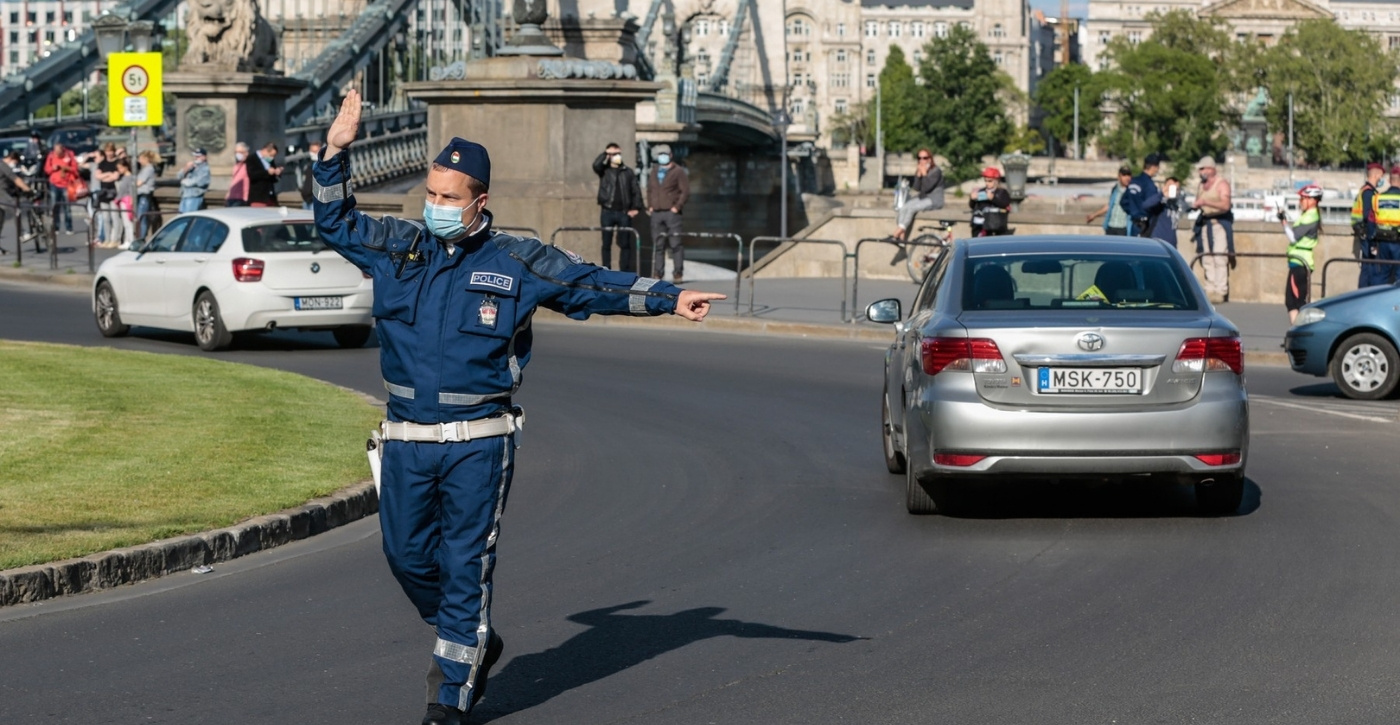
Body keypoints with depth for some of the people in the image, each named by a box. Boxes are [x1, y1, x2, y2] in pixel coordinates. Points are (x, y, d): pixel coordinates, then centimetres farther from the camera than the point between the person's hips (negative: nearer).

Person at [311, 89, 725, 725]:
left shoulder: (516, 264, 0)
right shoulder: (398, 248, 6)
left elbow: (596, 285, 3)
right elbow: (335, 221, 14)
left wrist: (670, 298, -3)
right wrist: (335, 151, 2)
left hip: (478, 442, -3)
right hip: (406, 439, 4)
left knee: (464, 567, -2)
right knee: (407, 555, 10)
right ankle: (473, 644, 34)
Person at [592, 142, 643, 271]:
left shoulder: (627, 172, 10)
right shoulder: (604, 170, 5)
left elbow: (636, 190, 8)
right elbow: (596, 165, -18)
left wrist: (636, 208, -1)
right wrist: (606, 153, -12)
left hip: (624, 212, 1)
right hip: (607, 211, -1)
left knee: (625, 244, 2)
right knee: (606, 243, 2)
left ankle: (625, 273, 7)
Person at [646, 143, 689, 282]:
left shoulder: (678, 171, 0)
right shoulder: (654, 173, 19)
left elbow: (685, 191, -5)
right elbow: (649, 191, 25)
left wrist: (677, 207, -12)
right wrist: (649, 206, 11)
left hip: (672, 212, -6)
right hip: (656, 213, 6)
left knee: (676, 244, -8)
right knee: (658, 245, 6)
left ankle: (678, 273, -7)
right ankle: (658, 273, 10)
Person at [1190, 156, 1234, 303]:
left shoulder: (1222, 184, -7)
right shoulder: (1202, 185, 15)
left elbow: (1225, 205, -19)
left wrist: (1206, 202, -27)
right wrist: (1196, 204, 2)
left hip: (1220, 223, -7)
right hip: (1205, 223, 7)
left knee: (1220, 258, -12)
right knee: (1207, 259, 2)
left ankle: (1221, 291, -15)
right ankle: (1210, 290, 5)